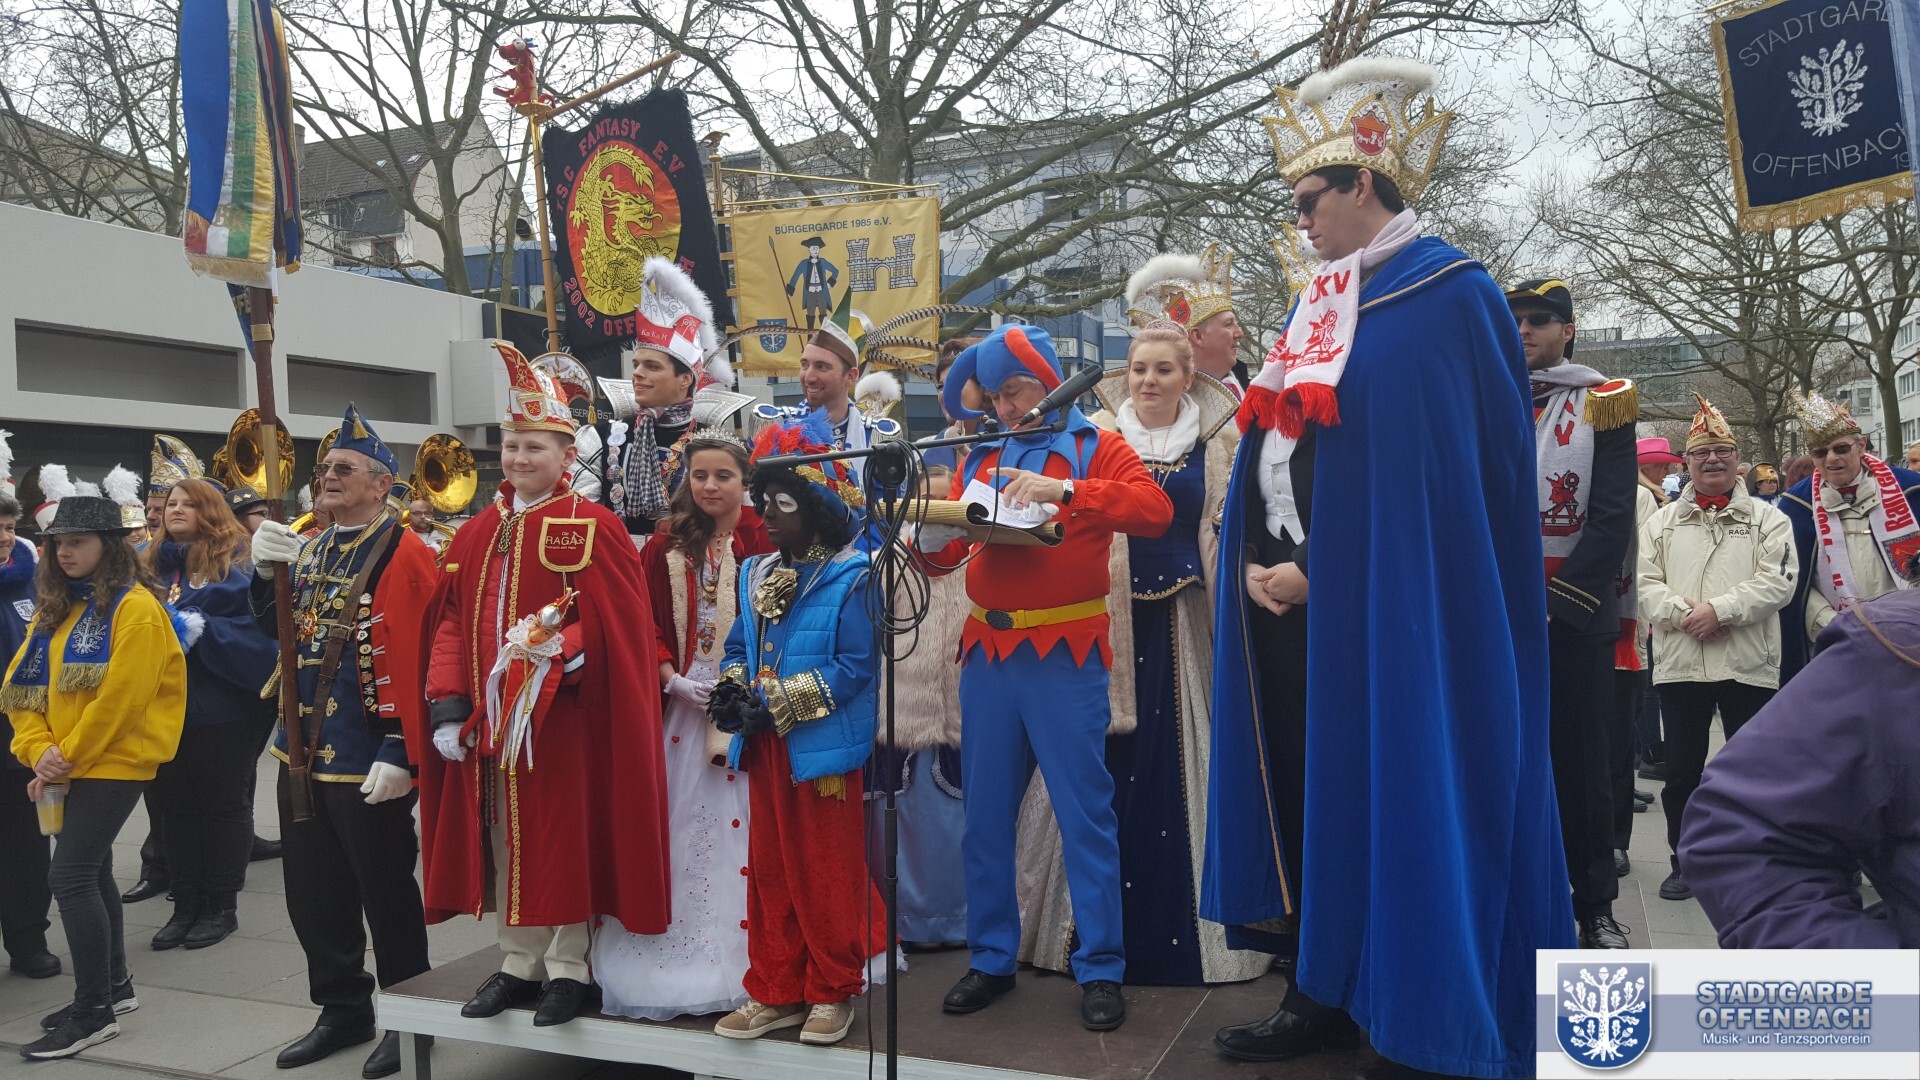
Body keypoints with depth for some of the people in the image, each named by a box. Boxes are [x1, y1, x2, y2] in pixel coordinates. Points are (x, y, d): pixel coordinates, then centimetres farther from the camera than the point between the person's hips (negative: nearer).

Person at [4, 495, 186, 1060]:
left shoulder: (136, 608, -13)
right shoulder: (54, 608, 11)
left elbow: (120, 698, -18)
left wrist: (68, 758, -16)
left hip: (113, 762, -8)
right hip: (67, 765, 8)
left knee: (70, 876, -11)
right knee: (92, 872, 15)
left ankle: (93, 1013, -2)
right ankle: (114, 985, 29)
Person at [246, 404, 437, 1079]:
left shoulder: (403, 554, -13)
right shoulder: (308, 546, 11)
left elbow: (413, 658, -18)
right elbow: (276, 628, 15)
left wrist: (399, 754, -21)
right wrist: (267, 571, -4)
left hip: (368, 762, -8)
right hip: (302, 750, 8)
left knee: (385, 892, 5)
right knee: (312, 893, 16)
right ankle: (343, 1010, 33)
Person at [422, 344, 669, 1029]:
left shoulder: (593, 528, -7)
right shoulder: (477, 534, 10)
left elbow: (617, 623, -12)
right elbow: (451, 622, 8)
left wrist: (562, 649, -26)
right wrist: (448, 705, 0)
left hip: (563, 714, -5)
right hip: (489, 715, 6)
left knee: (564, 834, 2)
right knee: (503, 836, 13)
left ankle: (567, 966, 17)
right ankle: (518, 962, 27)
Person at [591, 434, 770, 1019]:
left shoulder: (766, 541, -3)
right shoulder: (665, 548, 9)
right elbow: (644, 621, 7)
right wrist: (671, 677, -7)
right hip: (682, 702, 4)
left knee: (745, 825, -2)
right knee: (682, 827, 7)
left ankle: (746, 958, 9)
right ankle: (683, 951, 20)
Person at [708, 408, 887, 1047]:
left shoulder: (850, 577, -13)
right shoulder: (756, 574, 10)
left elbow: (855, 665, -19)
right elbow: (739, 647, 15)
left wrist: (778, 704, -21)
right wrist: (733, 689, -7)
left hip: (824, 747, -7)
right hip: (764, 749, 7)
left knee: (828, 873, 5)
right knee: (769, 872, 14)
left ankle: (833, 993, 21)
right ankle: (775, 992, 27)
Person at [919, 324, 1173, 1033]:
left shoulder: (1097, 447, 4)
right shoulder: (981, 459, 16)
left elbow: (1155, 510, -13)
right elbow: (944, 556, 14)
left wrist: (1063, 490, -24)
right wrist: (932, 539, -9)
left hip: (1065, 656, -4)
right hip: (988, 654, 4)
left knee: (1085, 815, 1)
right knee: (986, 815, 9)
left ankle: (1101, 968, 13)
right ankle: (991, 959, 23)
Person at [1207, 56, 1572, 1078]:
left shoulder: (1448, 294, -7)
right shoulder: (1315, 309, 16)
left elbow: (1420, 475, -13)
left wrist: (1320, 574, -14)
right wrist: (1254, 562, -1)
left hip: (1395, 613, -7)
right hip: (1303, 607, 7)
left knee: (1397, 792, -1)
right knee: (1311, 788, 10)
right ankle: (1324, 994, 22)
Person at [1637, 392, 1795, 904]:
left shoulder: (1766, 518, 5)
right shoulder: (1662, 521, 11)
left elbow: (1777, 582, -7)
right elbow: (1645, 583, 2)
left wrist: (1720, 609, -18)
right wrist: (1681, 611, -15)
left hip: (1748, 663, -1)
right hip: (1678, 663, 2)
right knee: (1681, 770, 8)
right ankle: (1685, 860, 21)